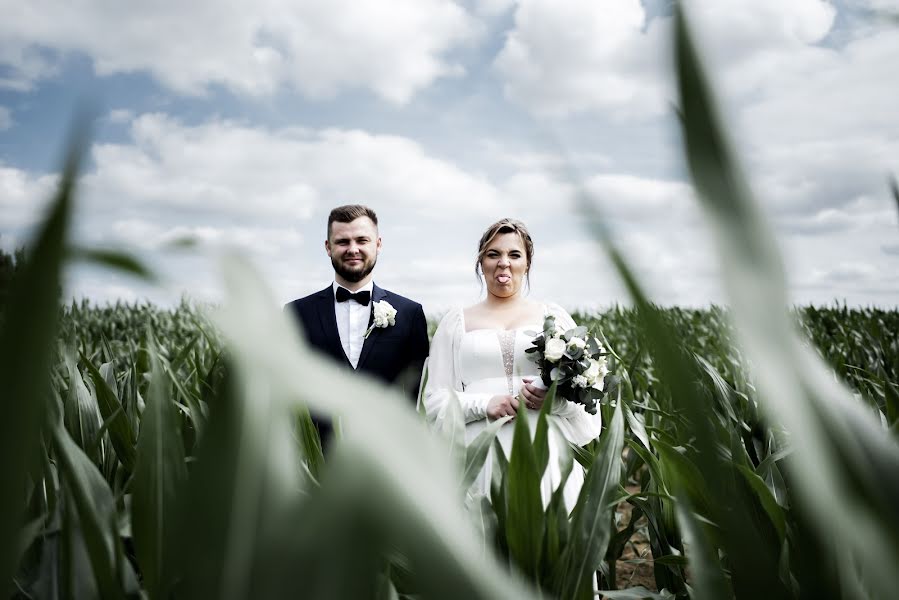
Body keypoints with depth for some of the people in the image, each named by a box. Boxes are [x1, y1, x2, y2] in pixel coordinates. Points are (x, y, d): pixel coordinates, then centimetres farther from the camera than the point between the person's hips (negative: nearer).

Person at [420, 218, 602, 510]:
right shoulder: (456, 321, 9)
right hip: (482, 456, 0)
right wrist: (483, 404, -12)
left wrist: (554, 399, -12)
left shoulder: (554, 316, 9)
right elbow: (434, 399, 5)